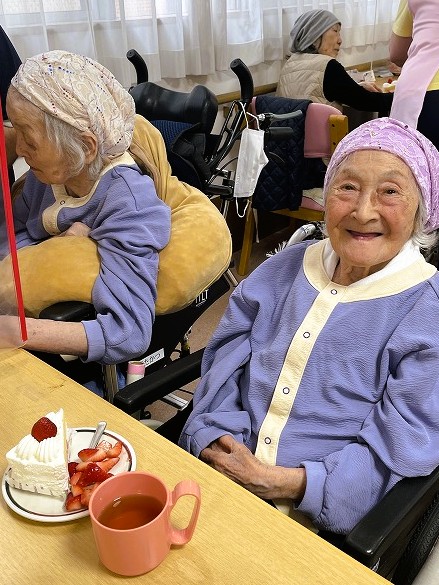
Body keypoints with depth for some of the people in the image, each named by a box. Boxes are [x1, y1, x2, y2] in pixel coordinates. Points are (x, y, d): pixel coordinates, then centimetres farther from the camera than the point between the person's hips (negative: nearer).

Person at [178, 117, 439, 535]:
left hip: (321, 520, -4)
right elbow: (221, 371, 6)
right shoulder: (282, 270, 9)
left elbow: (396, 455, -10)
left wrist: (279, 483, -18)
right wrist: (215, 447, -12)